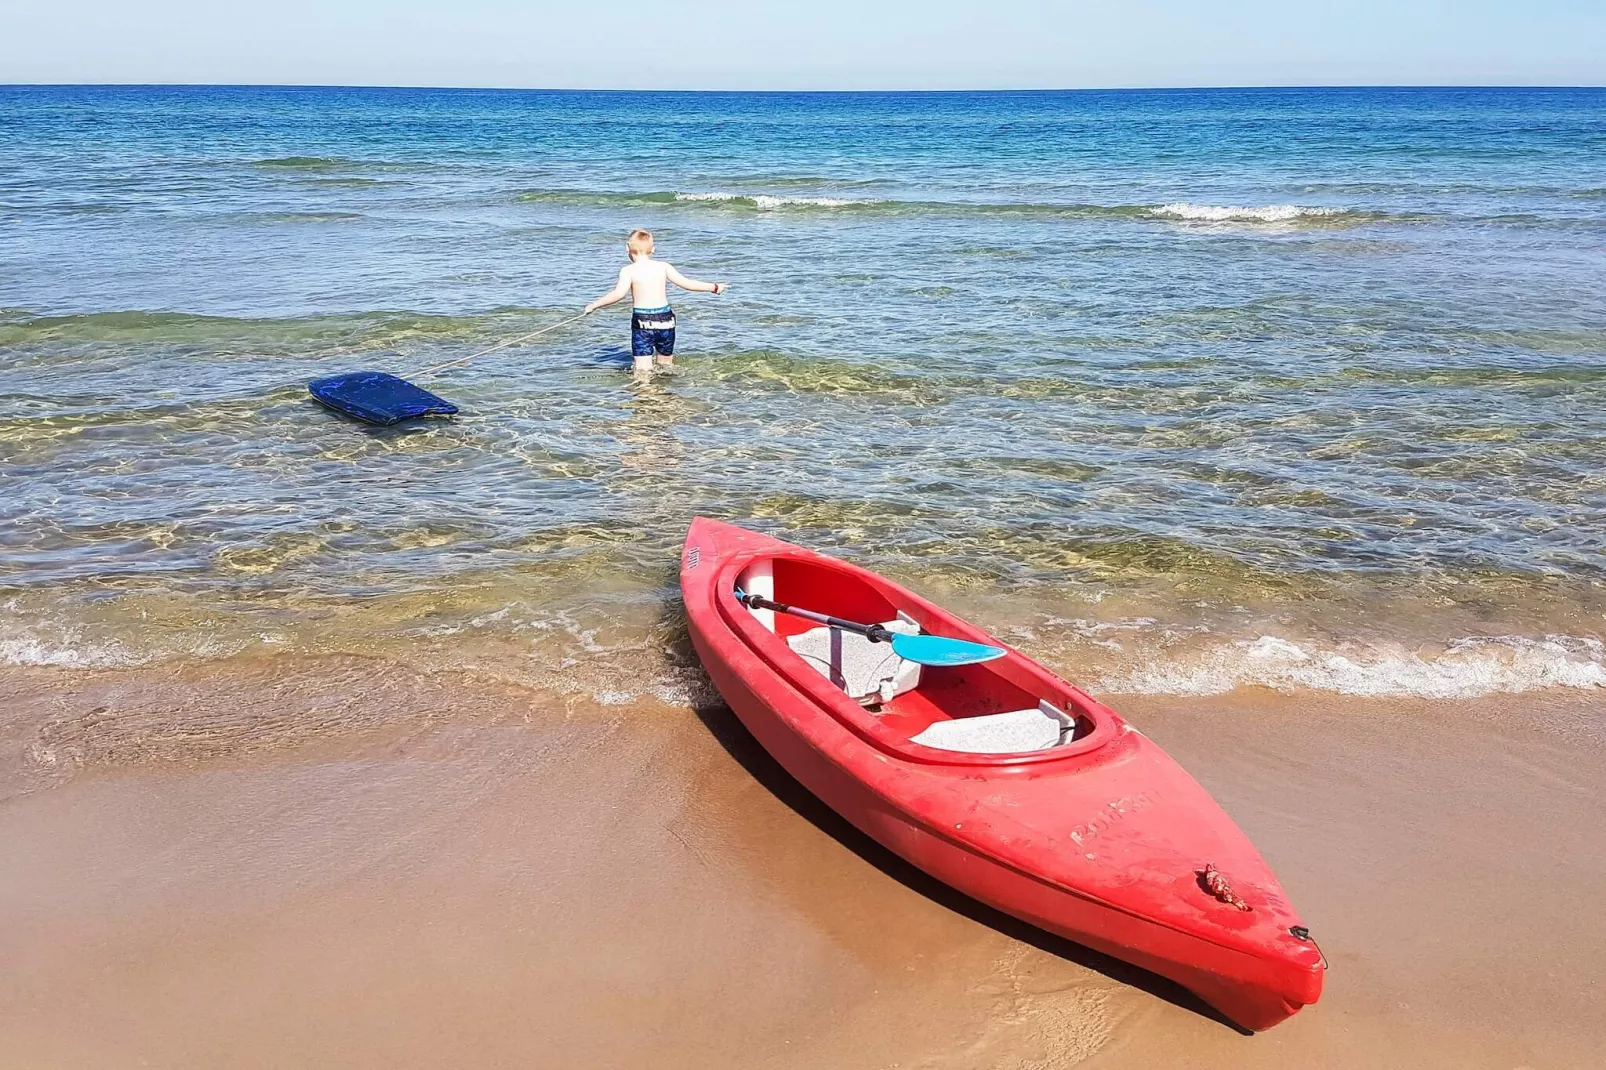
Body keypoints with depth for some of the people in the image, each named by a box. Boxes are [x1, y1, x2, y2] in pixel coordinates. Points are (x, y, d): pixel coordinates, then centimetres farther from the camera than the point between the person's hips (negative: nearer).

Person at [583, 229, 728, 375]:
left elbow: (619, 293, -16)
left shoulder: (628, 270, -4)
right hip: (665, 319, 3)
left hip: (642, 321, -3)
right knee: (666, 364, 21)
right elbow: (686, 283, 3)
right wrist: (714, 287, 14)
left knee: (643, 370, -7)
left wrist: (594, 305, -7)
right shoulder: (663, 267, 5)